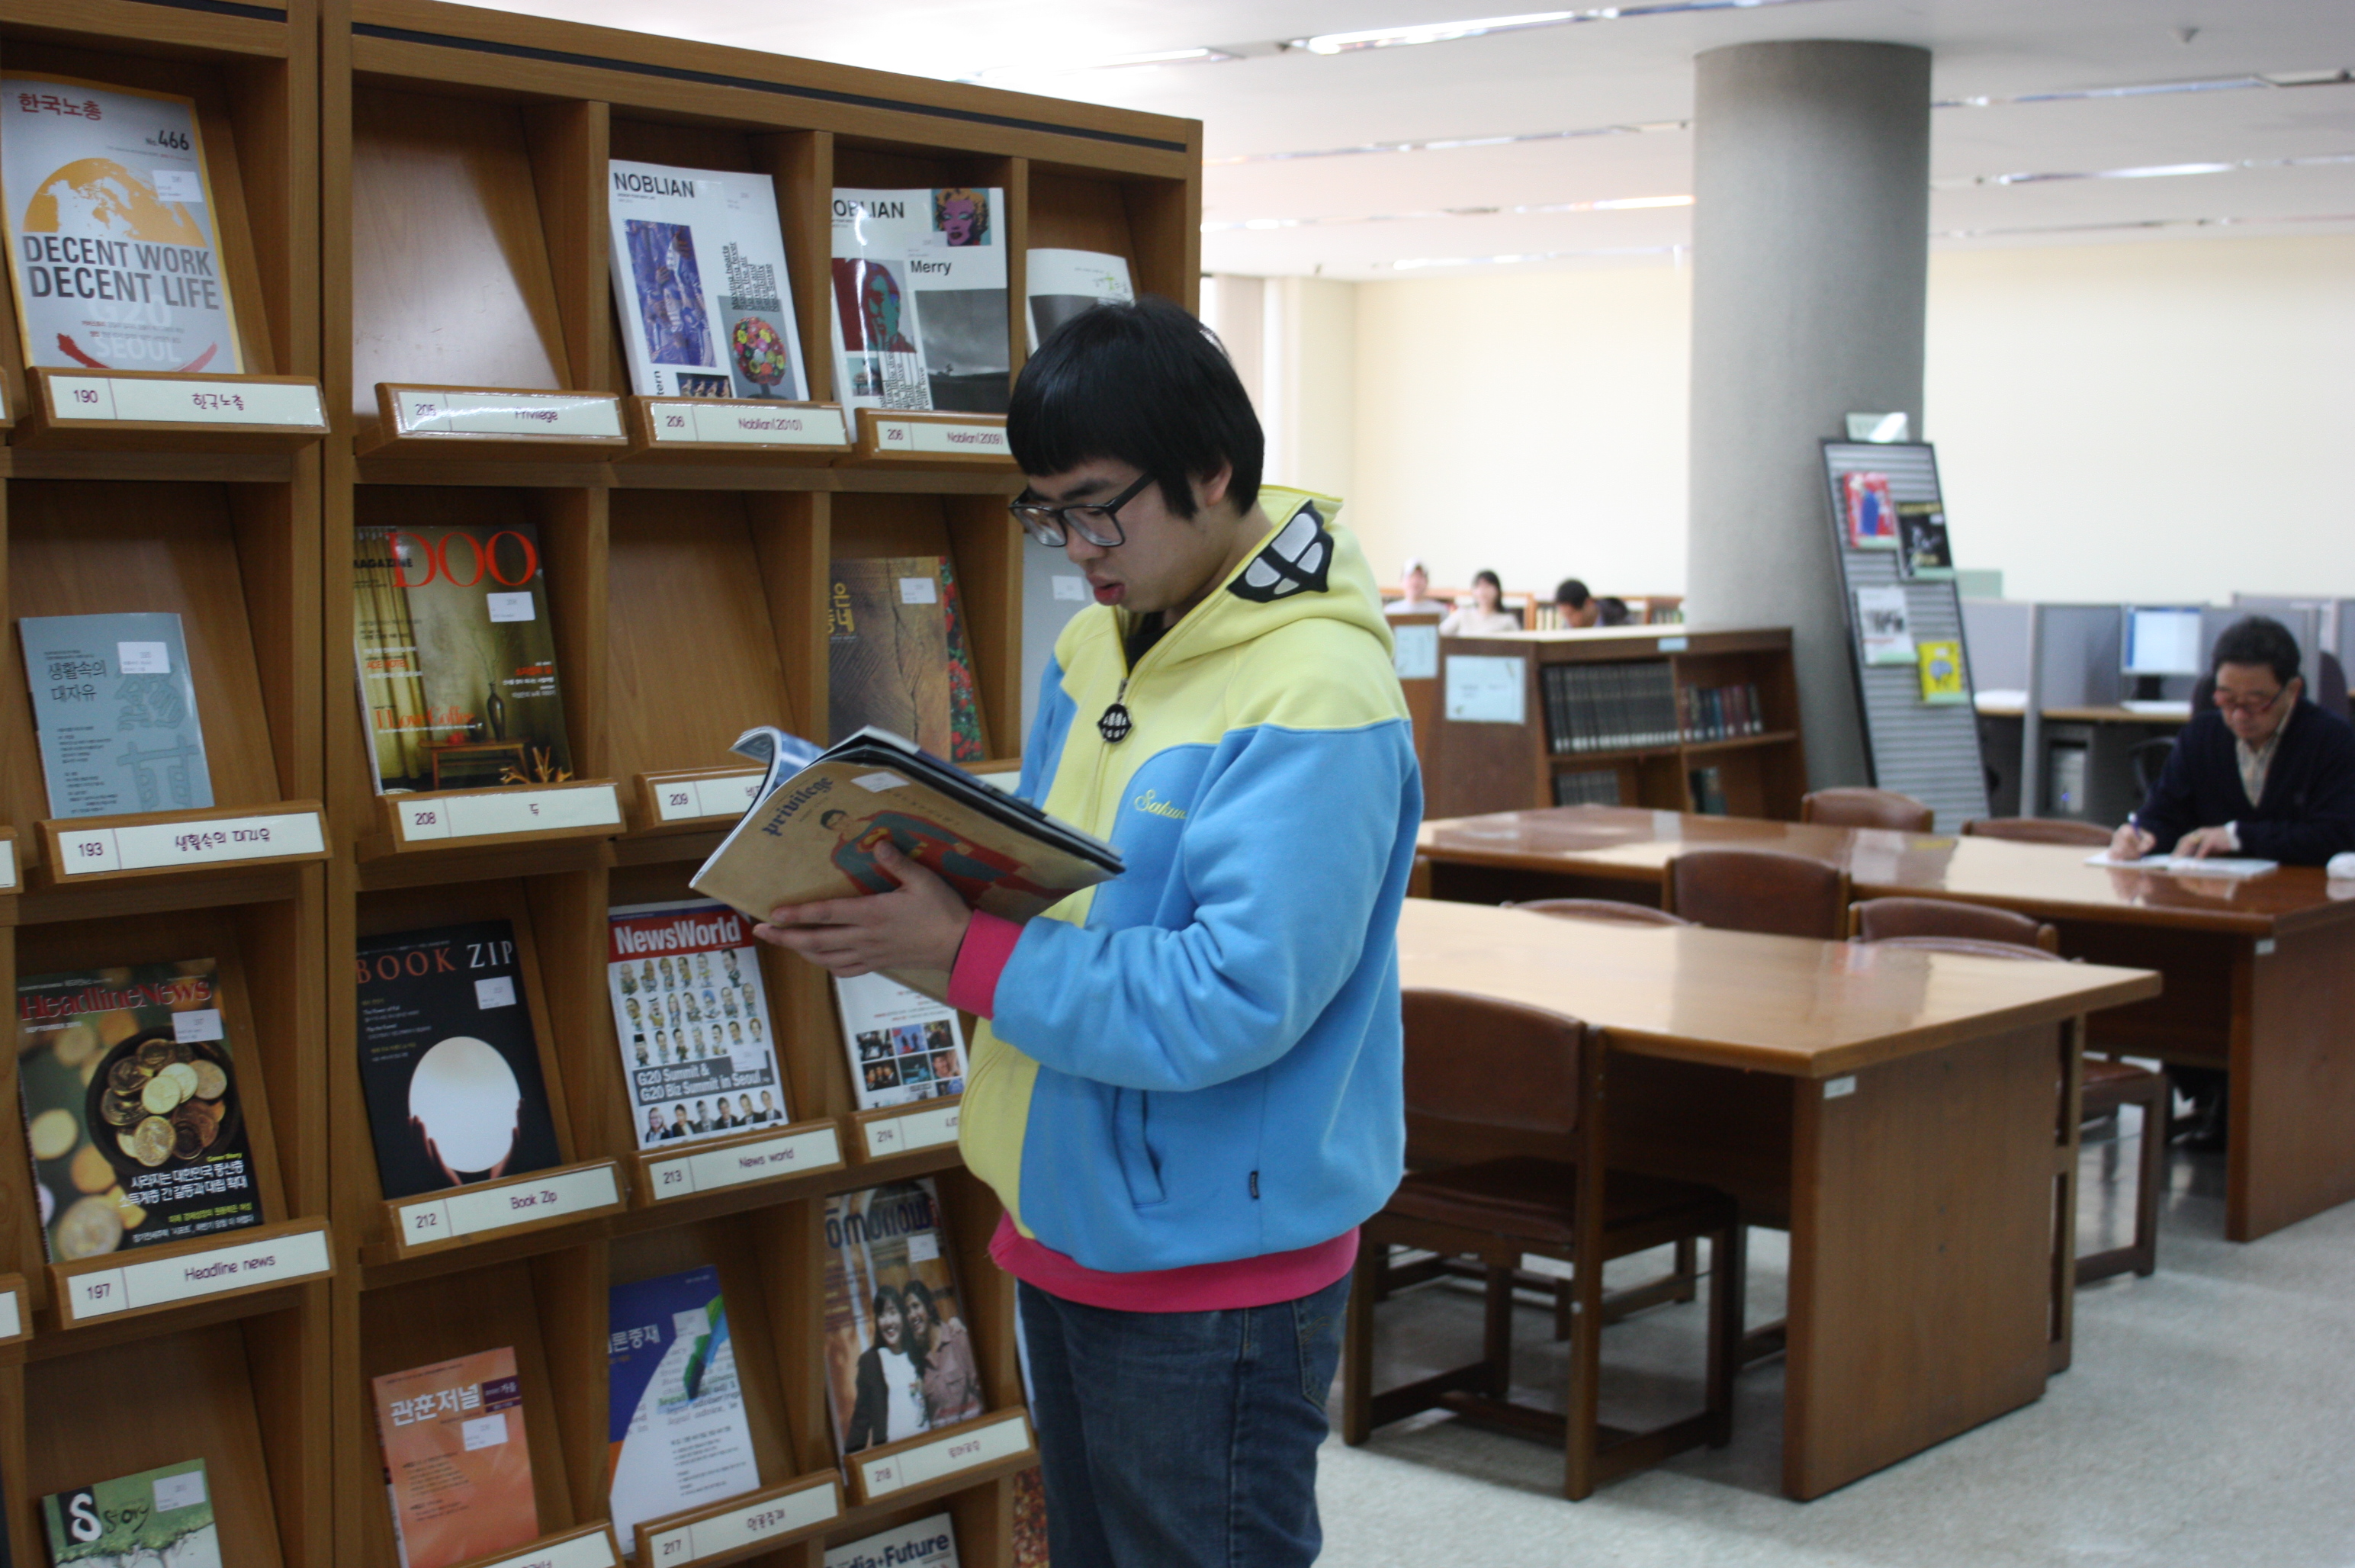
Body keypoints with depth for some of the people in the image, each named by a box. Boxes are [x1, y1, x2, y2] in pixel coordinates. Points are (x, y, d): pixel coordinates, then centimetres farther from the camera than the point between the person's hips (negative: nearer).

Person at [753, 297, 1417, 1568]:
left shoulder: (1315, 698, -22)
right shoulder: (1092, 650, 8)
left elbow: (1235, 999, -28)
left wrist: (963, 956, -26)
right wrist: (908, 906, -6)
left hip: (1213, 1266, -9)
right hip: (1069, 1227, 9)